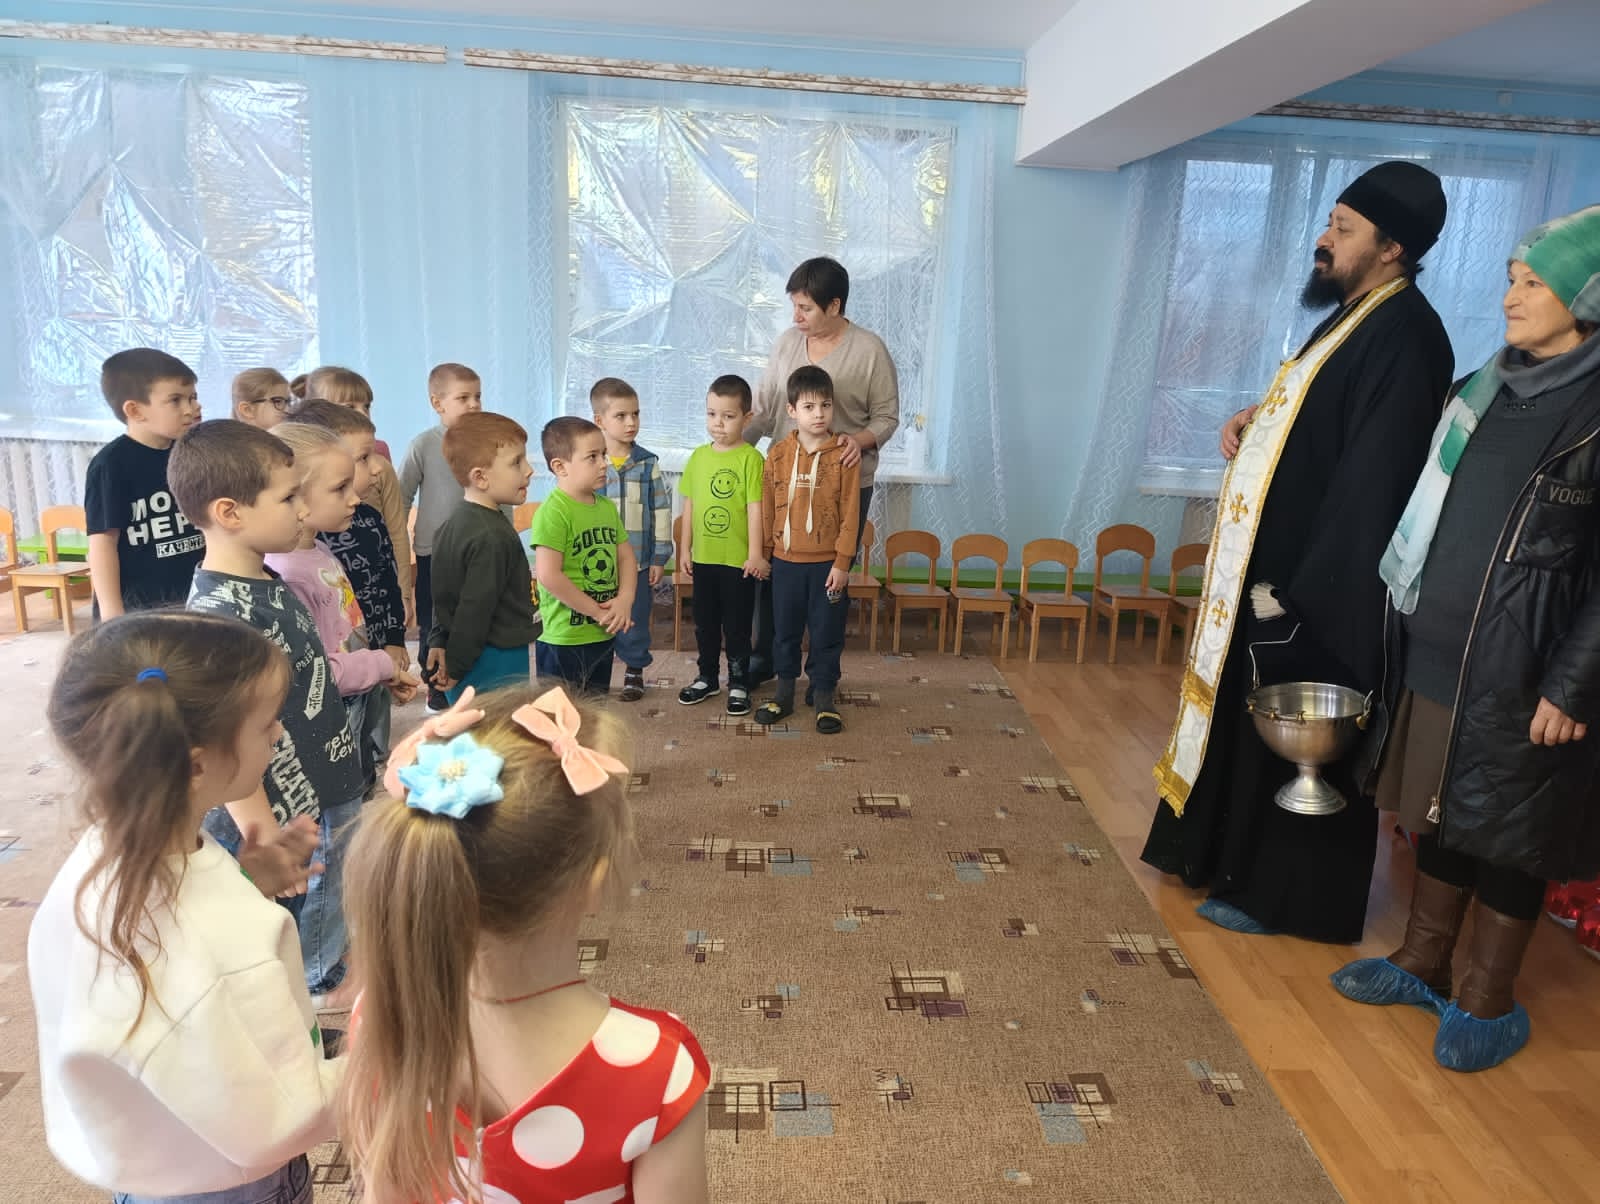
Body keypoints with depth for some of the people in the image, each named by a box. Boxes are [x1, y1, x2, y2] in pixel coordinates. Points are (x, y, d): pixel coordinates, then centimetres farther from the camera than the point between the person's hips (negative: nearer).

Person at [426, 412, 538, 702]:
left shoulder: (454, 523, 9)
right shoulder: (492, 537, -22)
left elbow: (445, 594, 14)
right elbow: (475, 610, -21)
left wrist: (439, 642, 12)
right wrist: (455, 669, -13)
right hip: (497, 670, -10)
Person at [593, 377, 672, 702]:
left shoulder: (648, 463, -3)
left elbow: (661, 510, 0)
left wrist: (659, 557, -2)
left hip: (638, 559, 0)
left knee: (635, 620, 10)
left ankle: (634, 671, 28)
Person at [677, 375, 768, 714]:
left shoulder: (750, 458, -10)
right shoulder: (698, 456, 5)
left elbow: (755, 508, -13)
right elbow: (690, 505, 9)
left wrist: (755, 554, -16)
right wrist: (685, 549, 8)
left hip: (738, 560, -5)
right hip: (703, 558, 5)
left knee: (737, 626, 7)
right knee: (705, 623, 17)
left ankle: (738, 684, 21)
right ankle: (707, 677, 33)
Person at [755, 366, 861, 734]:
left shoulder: (843, 456, -7)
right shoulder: (778, 455, -1)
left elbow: (849, 514, -7)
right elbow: (767, 509, 5)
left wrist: (842, 562, -10)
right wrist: (763, 553, 6)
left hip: (827, 563, -2)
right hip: (786, 562, 3)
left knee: (827, 632, 7)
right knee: (784, 630, 13)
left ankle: (824, 698, 20)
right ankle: (785, 693, 28)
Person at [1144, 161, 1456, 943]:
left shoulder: (1402, 337, -19)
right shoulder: (1355, 316, 12)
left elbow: (1373, 481, -23)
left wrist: (1299, 588, -23)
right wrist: (1257, 419, 3)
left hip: (1318, 584, -10)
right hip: (1278, 560, 10)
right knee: (1255, 726, 19)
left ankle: (1283, 890, 19)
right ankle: (1238, 854, 35)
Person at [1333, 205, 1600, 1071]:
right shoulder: (1486, 388, 9)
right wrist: (1410, 621, 13)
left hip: (1515, 664, -6)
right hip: (1436, 643, 7)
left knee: (1504, 830, 6)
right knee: (1441, 810, 17)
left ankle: (1489, 1004, 23)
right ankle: (1422, 964, 32)